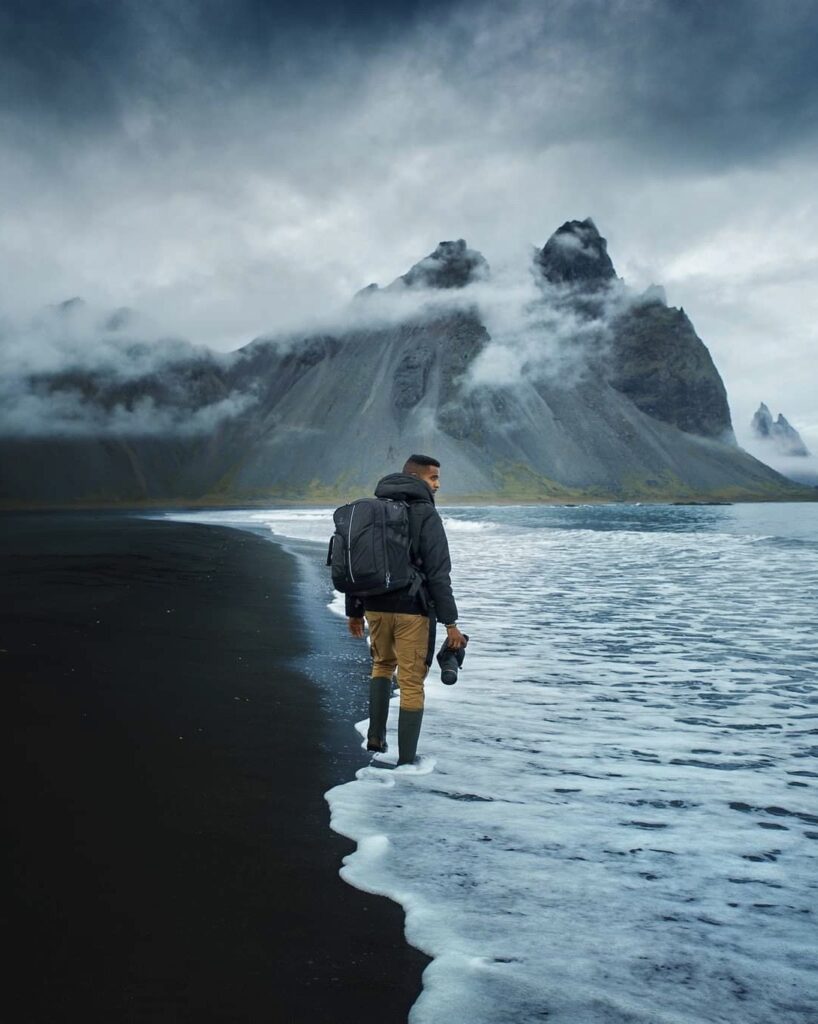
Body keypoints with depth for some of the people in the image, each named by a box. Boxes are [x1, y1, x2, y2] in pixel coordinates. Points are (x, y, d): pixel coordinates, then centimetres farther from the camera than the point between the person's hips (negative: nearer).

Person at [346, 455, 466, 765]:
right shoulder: (425, 514, -11)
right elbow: (438, 573, -16)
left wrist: (354, 611, 20)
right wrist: (450, 622, -13)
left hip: (375, 608, 6)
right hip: (412, 611, -5)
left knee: (382, 664, 28)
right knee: (411, 682, 4)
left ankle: (376, 735, 21)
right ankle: (406, 759, 10)